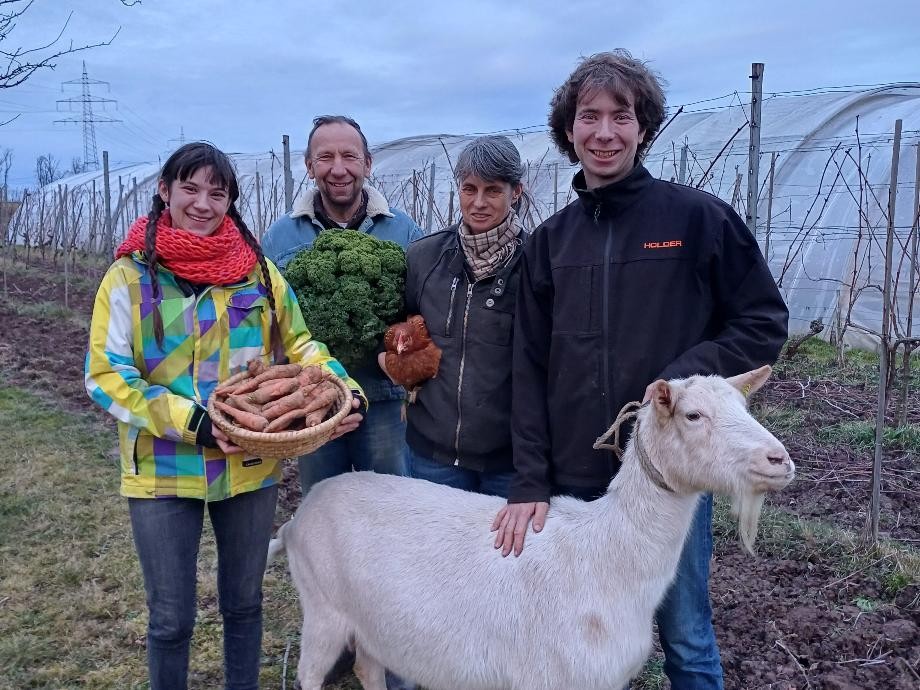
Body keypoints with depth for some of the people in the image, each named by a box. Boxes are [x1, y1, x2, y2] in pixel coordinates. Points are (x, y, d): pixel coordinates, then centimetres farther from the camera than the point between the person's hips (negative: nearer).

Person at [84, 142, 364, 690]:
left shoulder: (257, 268, 0)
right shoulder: (131, 275, -8)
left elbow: (297, 344, 6)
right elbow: (105, 376, -10)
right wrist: (192, 421, -22)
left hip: (250, 466, 3)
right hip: (164, 470, -2)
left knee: (244, 602, 19)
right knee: (171, 619, 11)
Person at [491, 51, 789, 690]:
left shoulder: (698, 217, -3)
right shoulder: (551, 240, 6)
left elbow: (764, 323, 0)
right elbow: (530, 368, 3)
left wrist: (686, 375, -17)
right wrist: (530, 483, -3)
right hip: (574, 481, 3)